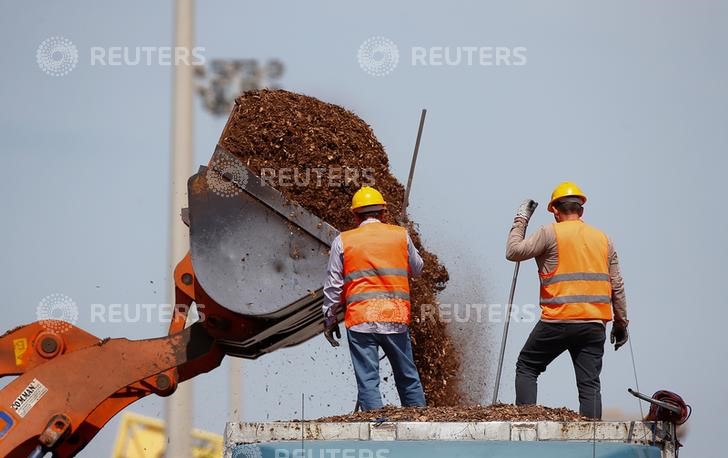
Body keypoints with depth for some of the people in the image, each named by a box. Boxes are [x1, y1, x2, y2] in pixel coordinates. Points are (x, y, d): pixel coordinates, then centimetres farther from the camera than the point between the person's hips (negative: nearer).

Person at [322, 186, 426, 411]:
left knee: (367, 380, -2)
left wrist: (329, 318, 14)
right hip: (396, 318, 2)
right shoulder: (400, 235, 8)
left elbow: (333, 285, 5)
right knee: (408, 377, 13)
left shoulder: (343, 241, 5)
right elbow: (417, 268, 23)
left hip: (360, 321, -2)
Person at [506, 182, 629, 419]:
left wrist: (520, 221, 14)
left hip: (558, 320, -4)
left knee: (527, 367, 13)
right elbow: (617, 286, 12)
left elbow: (513, 252, 1)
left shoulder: (550, 233, -2)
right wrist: (621, 323, 19)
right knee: (590, 384, 3)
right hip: (594, 324, 4)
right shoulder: (603, 239, 13)